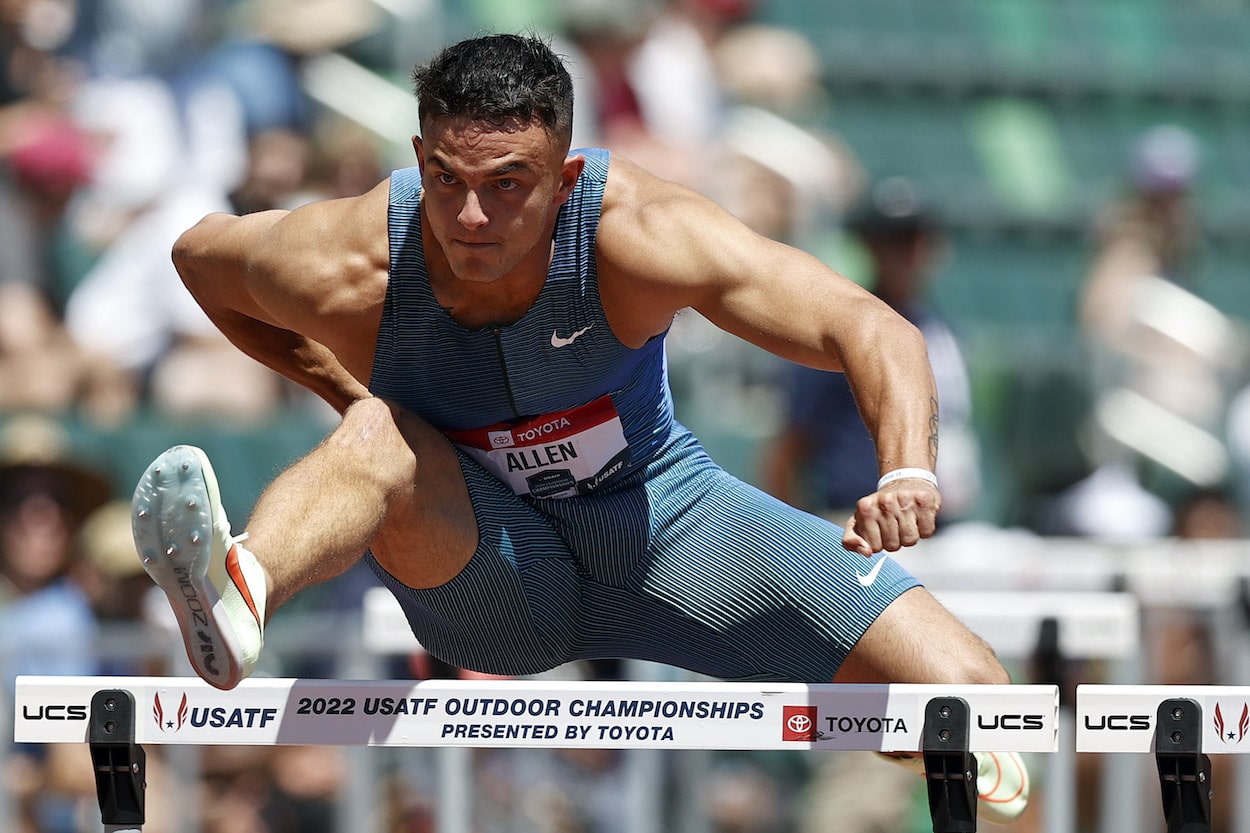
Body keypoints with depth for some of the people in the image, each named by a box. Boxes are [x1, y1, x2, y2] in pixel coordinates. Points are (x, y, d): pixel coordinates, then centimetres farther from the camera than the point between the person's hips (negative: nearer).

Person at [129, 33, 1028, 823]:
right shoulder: (348, 270, -24)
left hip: (658, 511, 1)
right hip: (481, 570, -1)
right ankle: (239, 594, -68)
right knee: (378, 434, -36)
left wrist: (908, 474, -51)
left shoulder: (634, 233, -27)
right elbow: (200, 251, 0)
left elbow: (865, 326, -32)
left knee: (966, 688, -14)